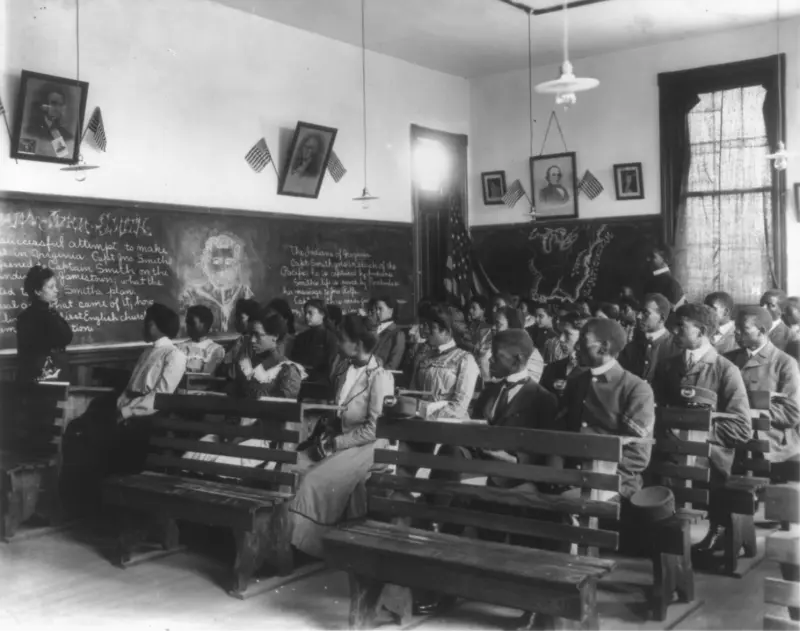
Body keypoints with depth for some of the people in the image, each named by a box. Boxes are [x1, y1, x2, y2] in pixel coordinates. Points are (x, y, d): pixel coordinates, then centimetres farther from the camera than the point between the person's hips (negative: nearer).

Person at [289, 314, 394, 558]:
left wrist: (336, 443, -17)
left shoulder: (380, 378, -17)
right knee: (294, 466, -13)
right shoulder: (343, 367, 6)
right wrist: (327, 434, -3)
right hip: (337, 438, 7)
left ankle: (305, 543, -7)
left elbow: (374, 429, -19)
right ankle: (284, 533, -5)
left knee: (316, 481, -23)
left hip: (365, 446, -7)